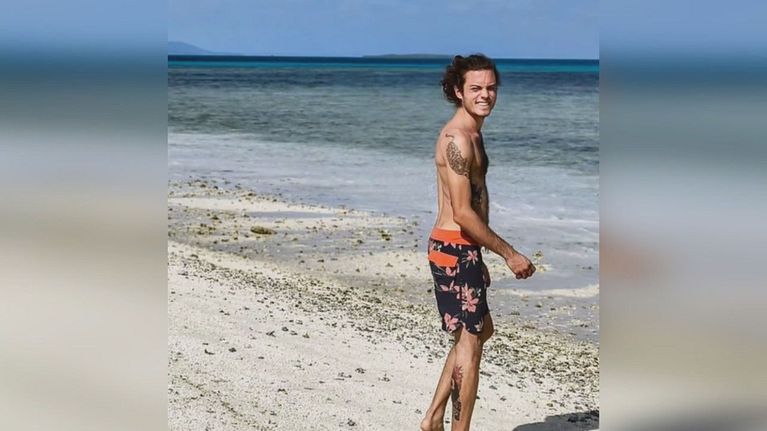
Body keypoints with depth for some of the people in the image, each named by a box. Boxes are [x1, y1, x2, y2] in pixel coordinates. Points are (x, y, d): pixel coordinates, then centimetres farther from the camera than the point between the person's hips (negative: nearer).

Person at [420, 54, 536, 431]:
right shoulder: (457, 139, -19)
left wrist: (478, 259, 23)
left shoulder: (471, 134, 14)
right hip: (454, 249, -11)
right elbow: (463, 213, -23)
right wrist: (509, 254, -17)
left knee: (481, 330, 21)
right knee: (469, 343, -1)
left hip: (463, 249, 11)